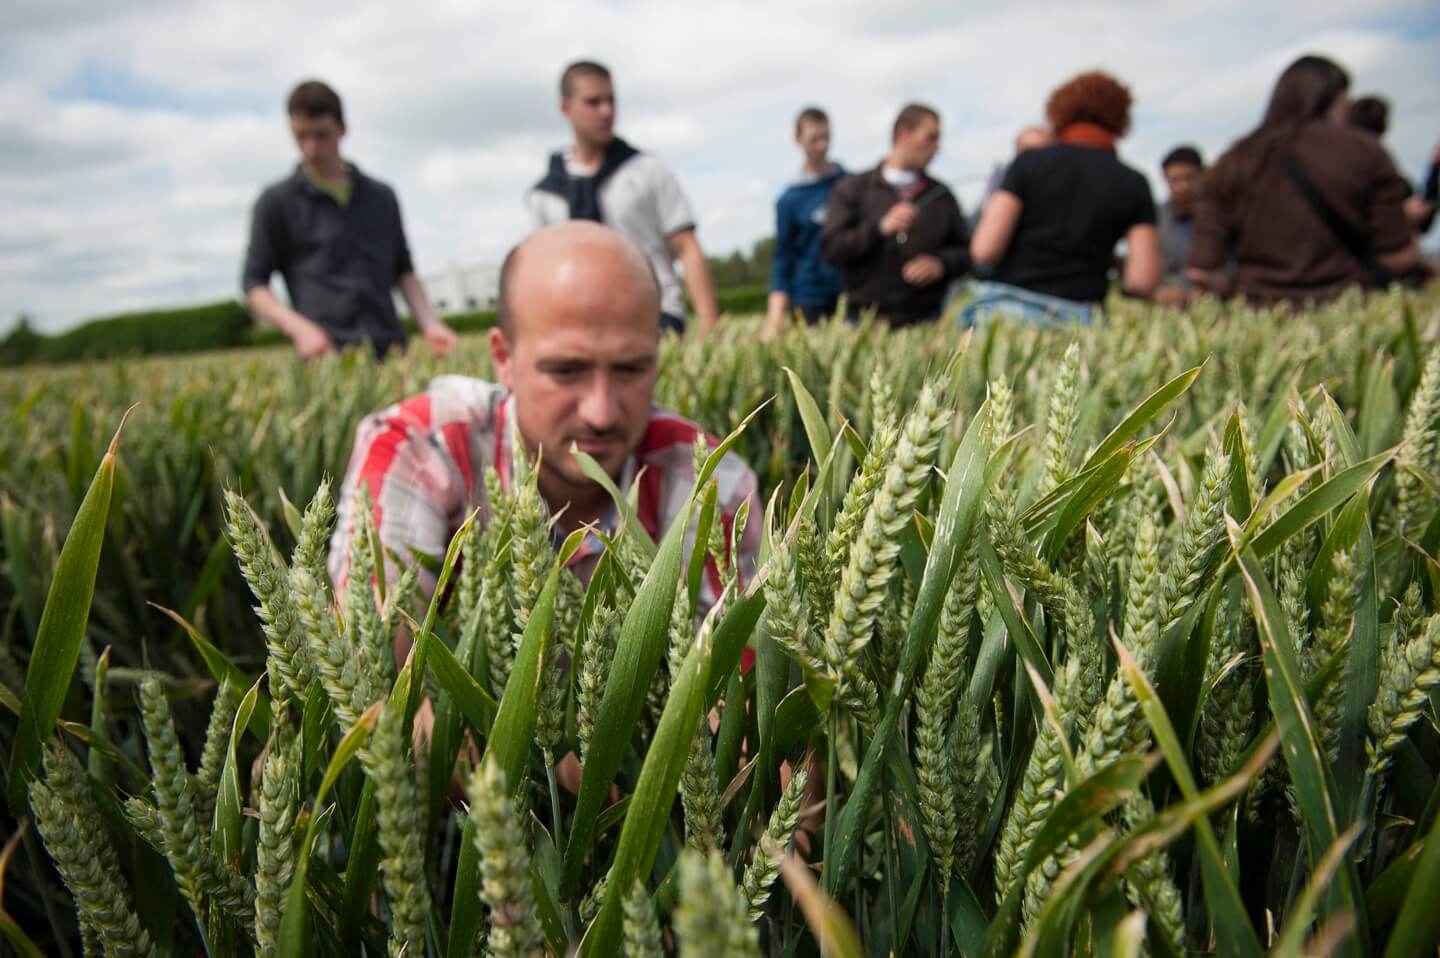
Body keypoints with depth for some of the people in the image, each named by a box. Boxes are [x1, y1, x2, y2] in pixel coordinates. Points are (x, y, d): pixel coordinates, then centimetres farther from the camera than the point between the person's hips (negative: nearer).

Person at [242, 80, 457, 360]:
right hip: (327, 356, -3)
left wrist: (430, 324, 5)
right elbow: (254, 283, 6)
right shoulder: (277, 202, 7)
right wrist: (299, 328, -12)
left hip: (389, 350, 4)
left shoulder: (382, 198, 18)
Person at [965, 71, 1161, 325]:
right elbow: (1143, 281, -3)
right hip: (1076, 317, 1)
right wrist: (1104, 260, 18)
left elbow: (984, 249, -8)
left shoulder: (1030, 161, 2)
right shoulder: (1133, 184, 6)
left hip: (1004, 307, -1)